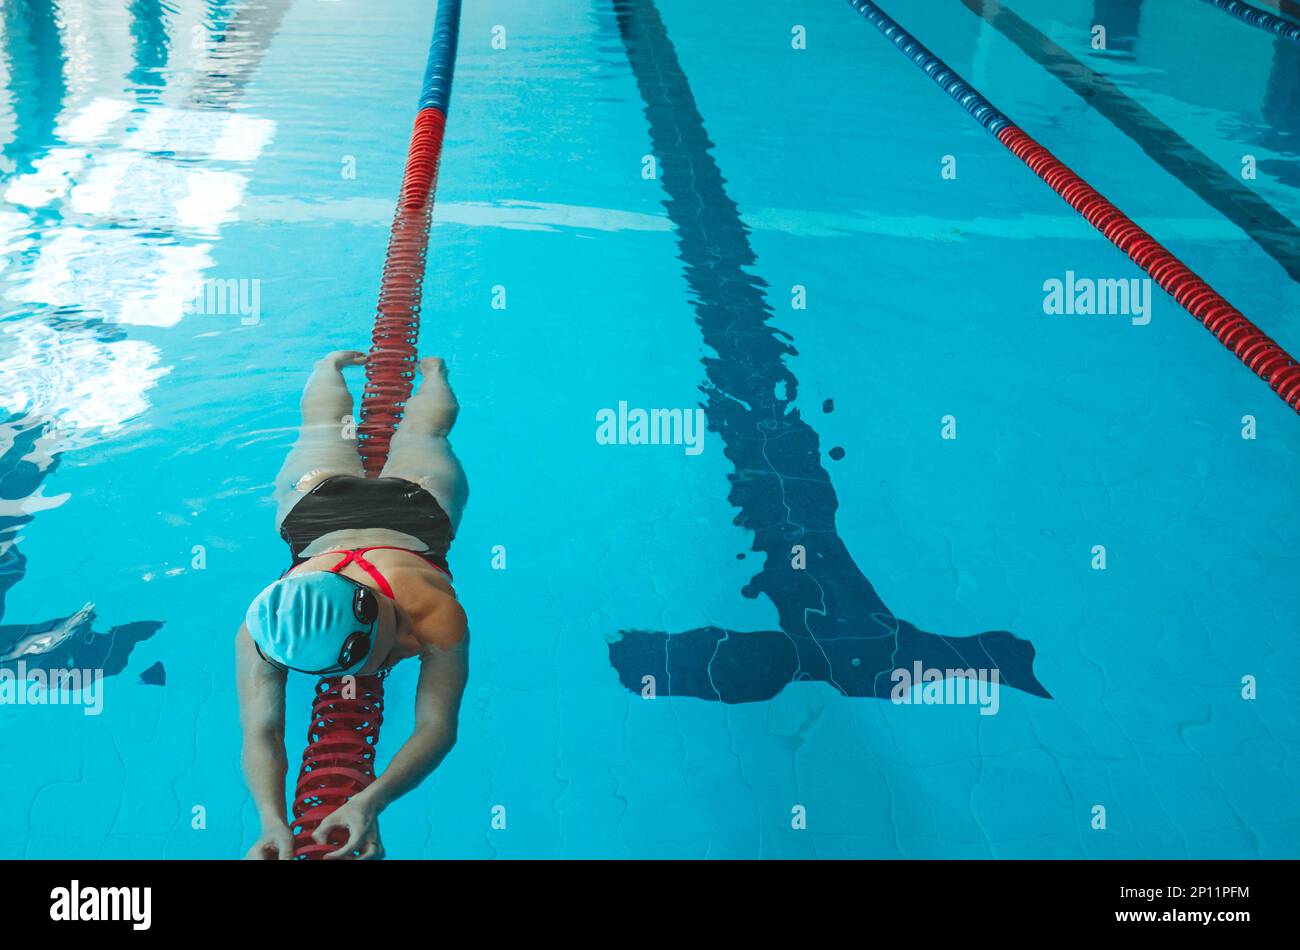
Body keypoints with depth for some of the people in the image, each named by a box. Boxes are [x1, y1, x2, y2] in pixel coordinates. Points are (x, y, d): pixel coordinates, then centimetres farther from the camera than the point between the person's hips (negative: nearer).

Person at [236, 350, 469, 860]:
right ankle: (331, 365, 67)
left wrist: (371, 802, -67)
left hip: (417, 500, 0)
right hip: (317, 500, 1)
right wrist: (272, 822, -65)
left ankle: (432, 371, 67)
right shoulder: (260, 633, -46)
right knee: (324, 426, 36)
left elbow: (438, 728, -50)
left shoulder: (438, 614, -51)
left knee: (423, 433, 35)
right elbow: (259, 734, -45)